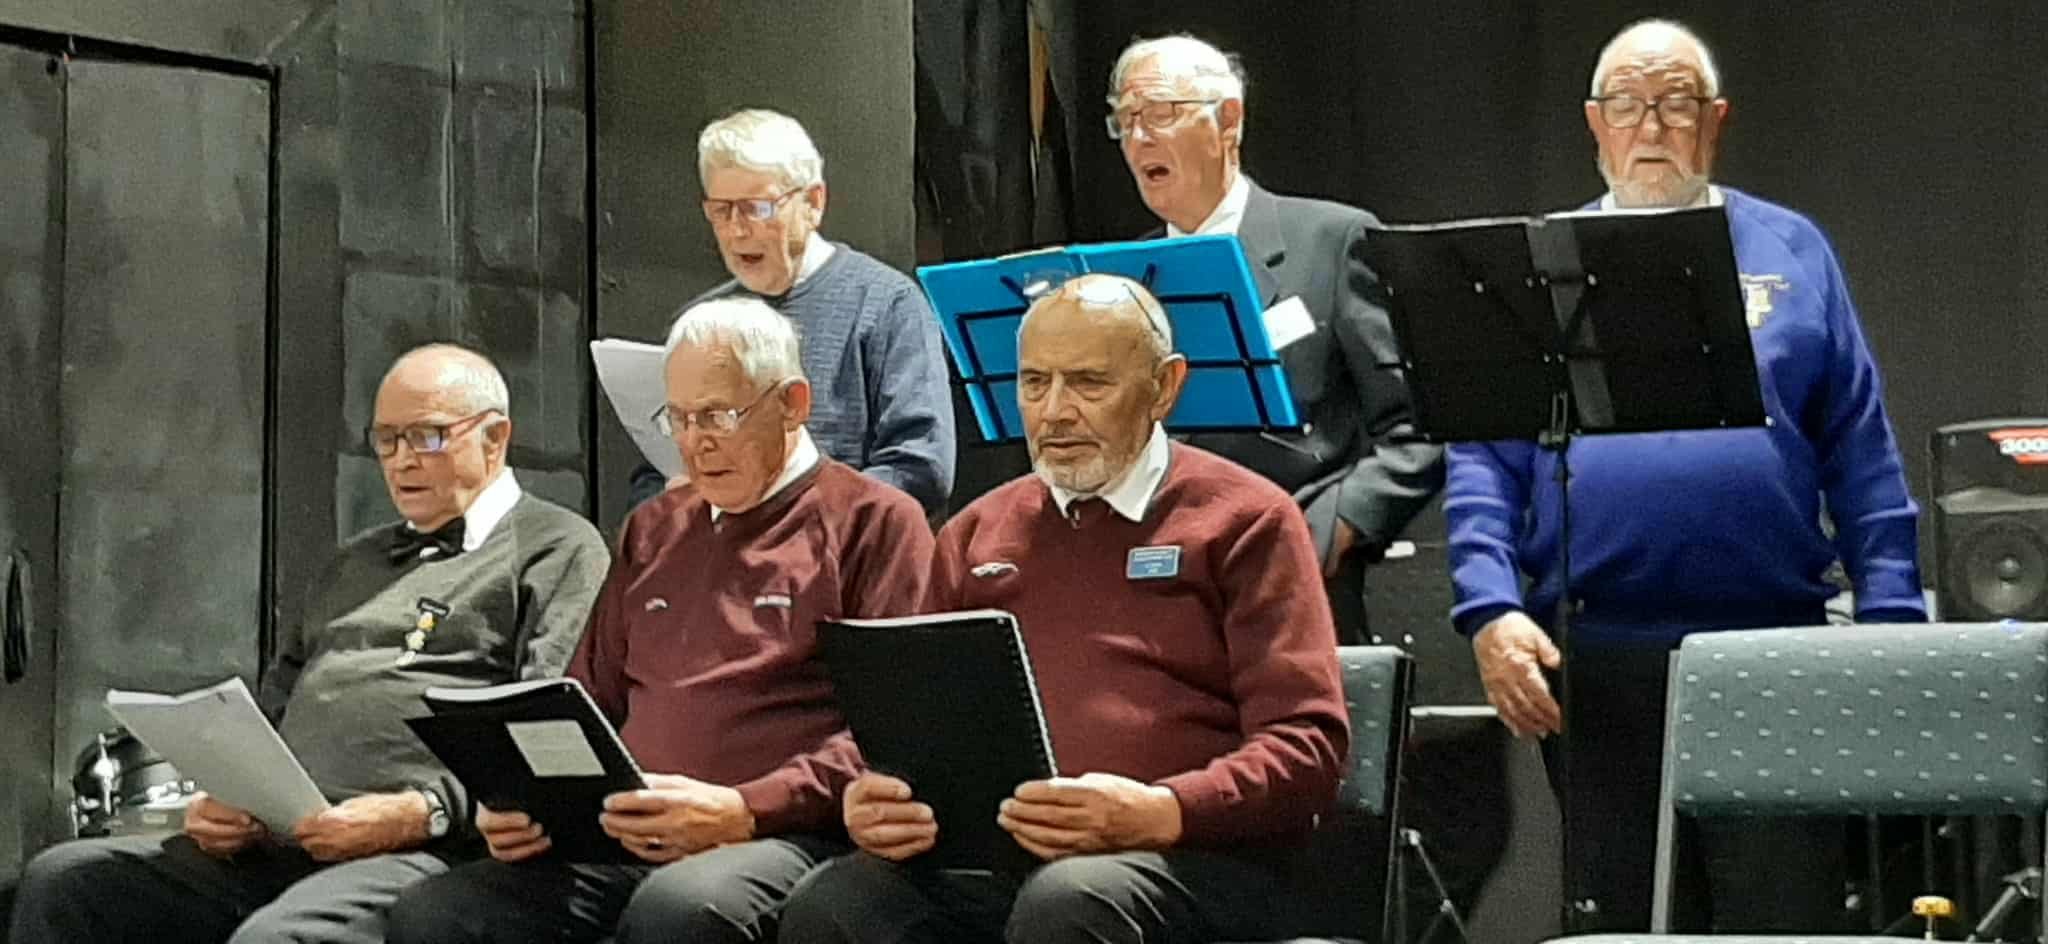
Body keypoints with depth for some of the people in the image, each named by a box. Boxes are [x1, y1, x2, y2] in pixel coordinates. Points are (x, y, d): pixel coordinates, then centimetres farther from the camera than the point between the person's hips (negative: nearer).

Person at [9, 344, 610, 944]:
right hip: (269, 845, 8)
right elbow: (273, 709, 33)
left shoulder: (559, 549, 7)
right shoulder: (358, 561, 32)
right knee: (62, 882, -11)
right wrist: (219, 801, 10)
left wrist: (421, 813, -19)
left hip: (424, 851, -8)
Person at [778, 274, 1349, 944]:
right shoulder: (977, 535, 24)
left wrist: (1157, 813, -18)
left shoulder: (1246, 521, 9)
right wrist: (877, 803, 0)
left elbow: (1306, 745, 0)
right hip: (987, 850, 4)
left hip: (1193, 854, -4)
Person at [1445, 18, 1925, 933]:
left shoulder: (1789, 252, 11)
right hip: (1595, 661, 1)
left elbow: (1860, 454, 8)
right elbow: (1483, 457, 4)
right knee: (1615, 919, 7)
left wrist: (1891, 619, -2)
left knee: (1784, 915, -3)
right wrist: (1490, 610, -10)